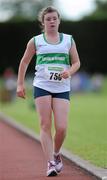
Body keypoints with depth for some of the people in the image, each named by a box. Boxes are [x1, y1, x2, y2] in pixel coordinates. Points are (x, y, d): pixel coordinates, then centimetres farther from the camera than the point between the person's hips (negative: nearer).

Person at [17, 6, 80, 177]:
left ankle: (56, 154, 20)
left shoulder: (68, 40, 12)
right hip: (42, 86, -1)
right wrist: (20, 84, 11)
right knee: (45, 125, -9)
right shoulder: (35, 41, 9)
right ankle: (51, 163, -7)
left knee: (62, 127, -8)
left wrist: (69, 71, -7)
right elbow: (24, 62, 17)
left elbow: (77, 62, 15)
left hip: (62, 88, 1)